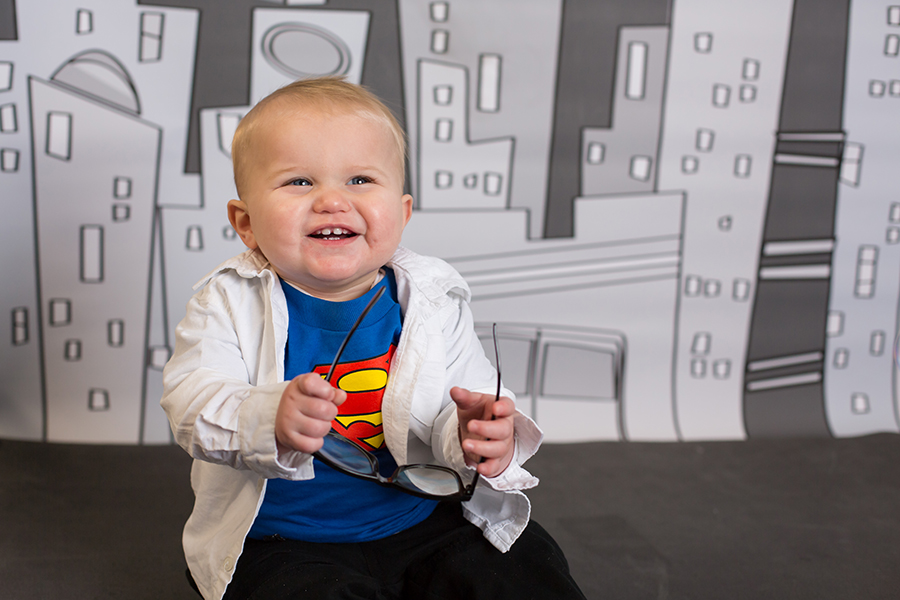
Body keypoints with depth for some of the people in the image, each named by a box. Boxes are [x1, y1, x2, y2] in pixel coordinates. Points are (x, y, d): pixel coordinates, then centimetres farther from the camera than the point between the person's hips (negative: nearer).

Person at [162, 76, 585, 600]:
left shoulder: (432, 301, -1)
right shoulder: (232, 301, -6)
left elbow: (470, 400, -2)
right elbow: (191, 400, -16)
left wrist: (479, 436, -27)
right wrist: (270, 422, -37)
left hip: (424, 523, 2)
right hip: (286, 545, -1)